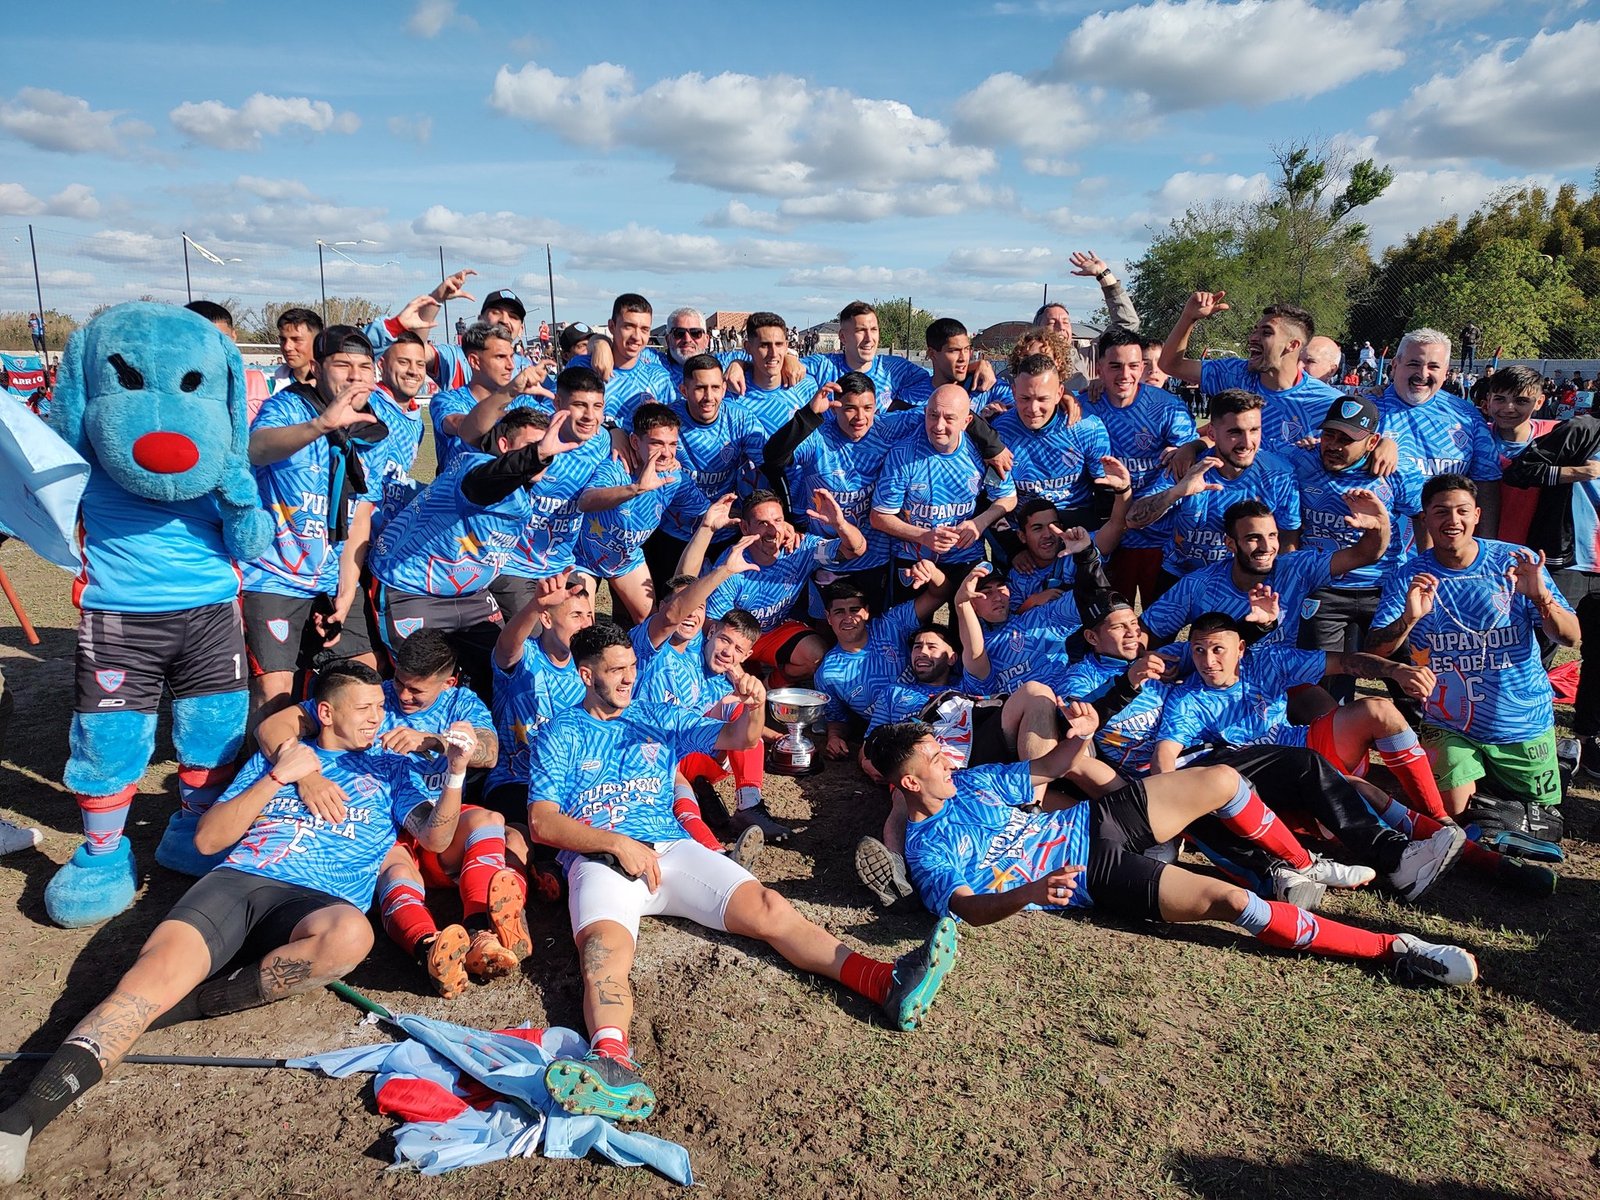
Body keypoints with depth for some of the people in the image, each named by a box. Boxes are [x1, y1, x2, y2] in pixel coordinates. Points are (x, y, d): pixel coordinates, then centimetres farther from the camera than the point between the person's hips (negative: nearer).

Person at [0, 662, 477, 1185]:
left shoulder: (388, 769, 22)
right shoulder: (274, 758, 24)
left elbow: (435, 837, 8)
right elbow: (207, 839, 15)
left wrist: (456, 772, -9)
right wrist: (277, 778, 5)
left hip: (316, 901, -1)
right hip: (236, 880, 2)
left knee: (350, 934, -37)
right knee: (156, 971, -28)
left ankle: (200, 1001, -21)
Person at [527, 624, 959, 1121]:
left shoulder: (658, 719, 23)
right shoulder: (560, 735, 14)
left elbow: (737, 738, 16)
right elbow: (542, 821, 2)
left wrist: (754, 709, -9)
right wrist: (617, 842, -13)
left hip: (672, 848, 3)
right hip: (599, 858, -2)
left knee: (766, 908, -22)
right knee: (604, 948, -36)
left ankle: (889, 984, -38)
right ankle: (613, 1066, -63)